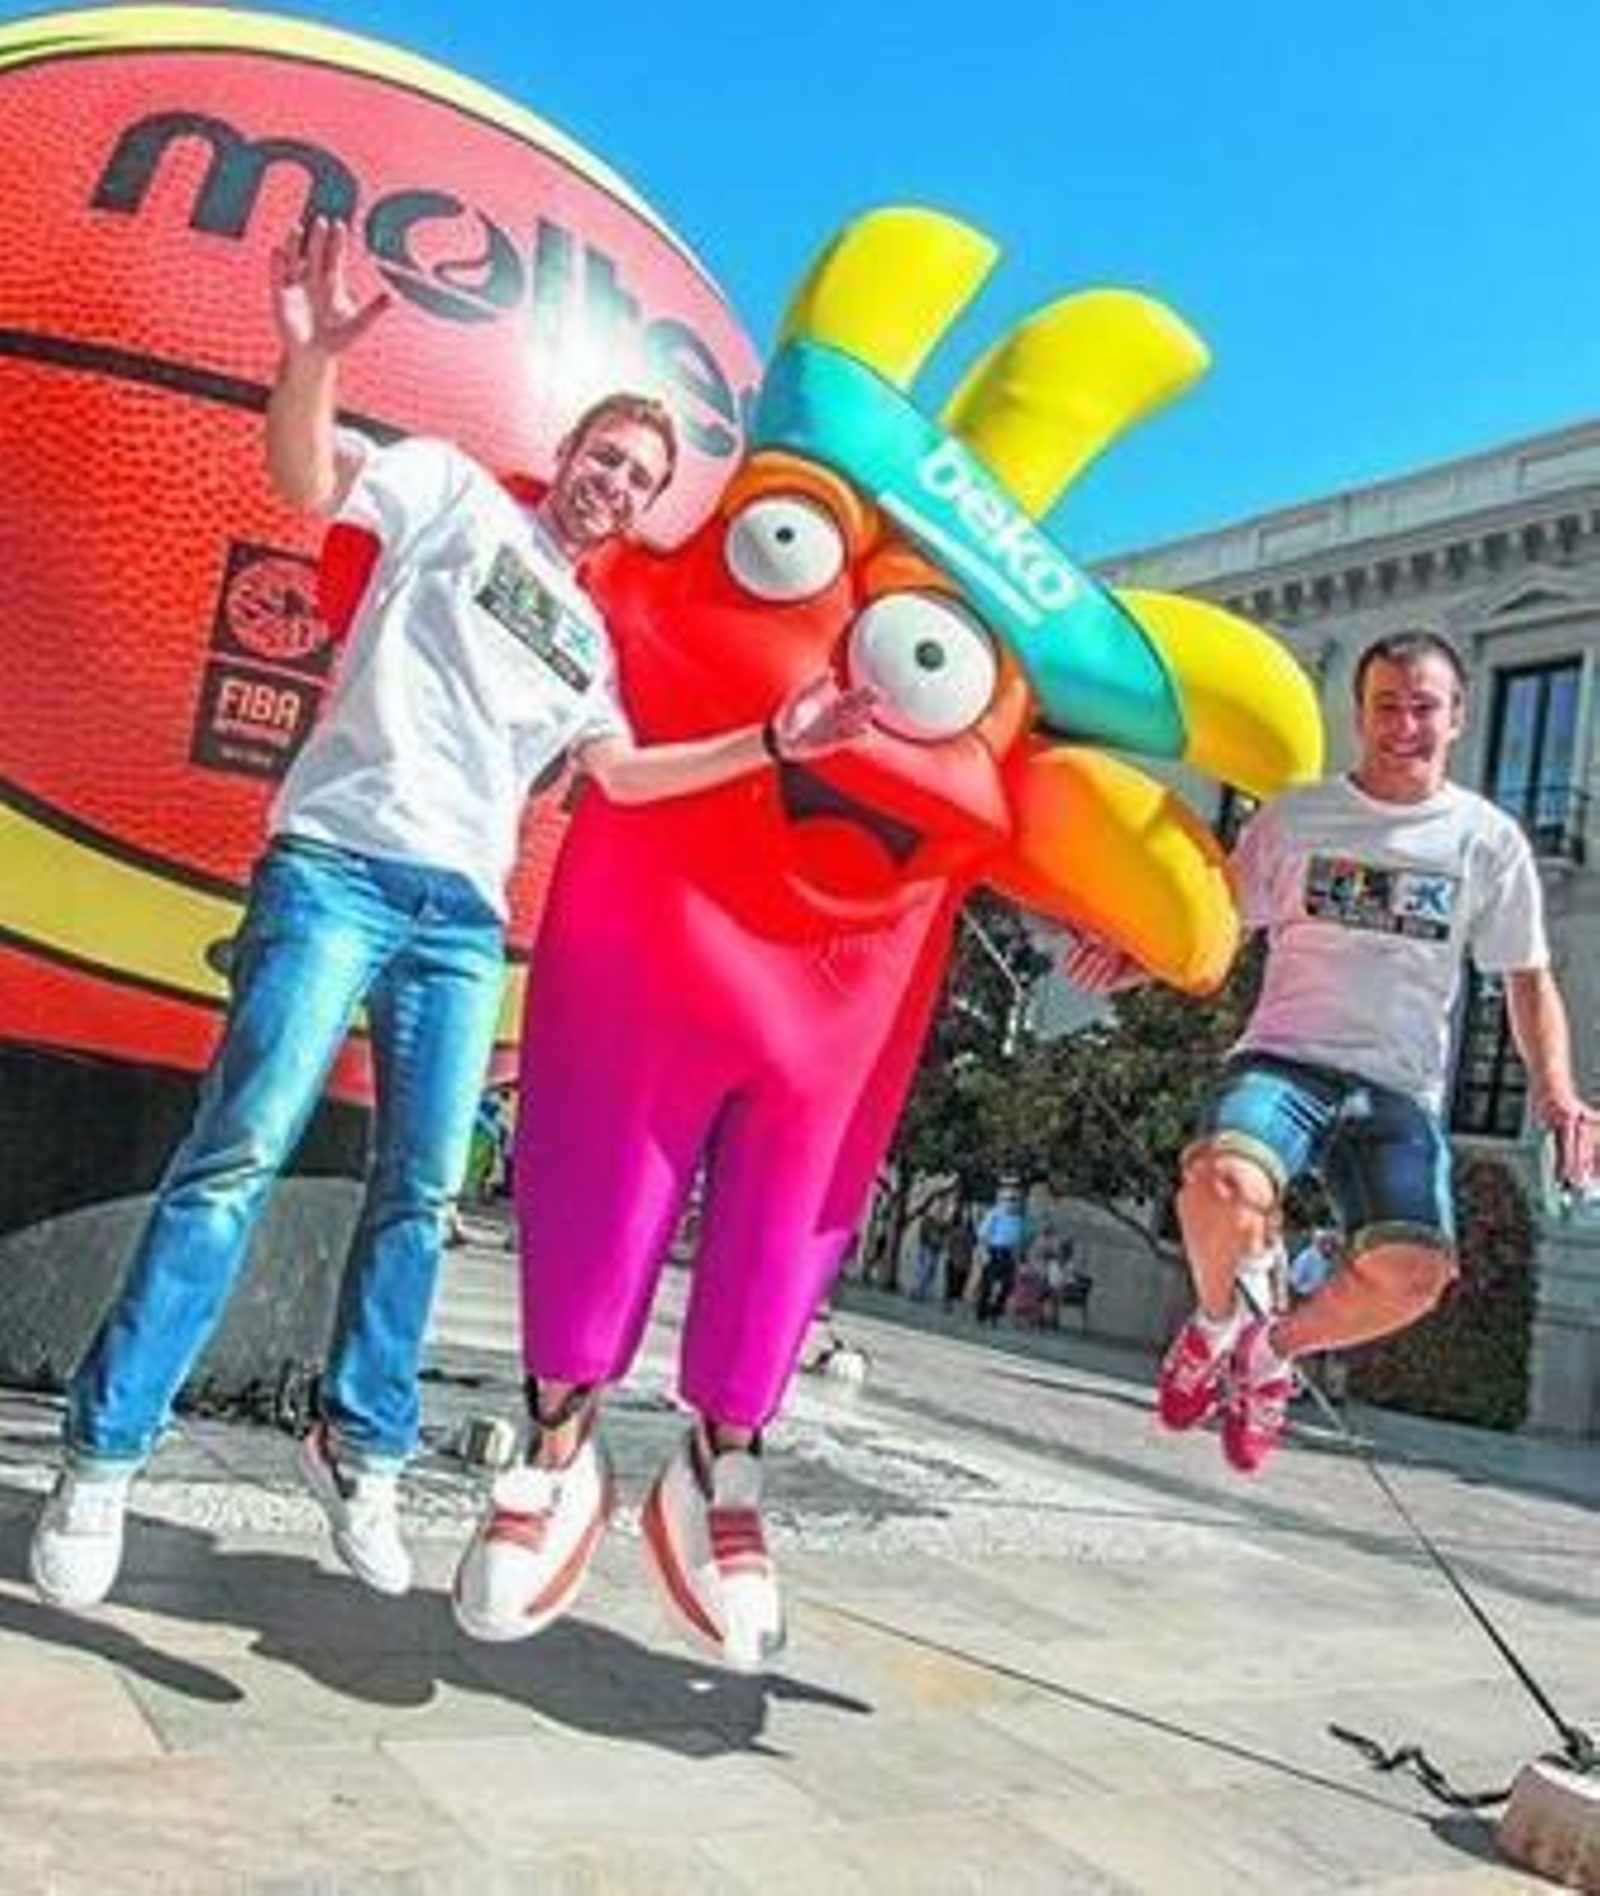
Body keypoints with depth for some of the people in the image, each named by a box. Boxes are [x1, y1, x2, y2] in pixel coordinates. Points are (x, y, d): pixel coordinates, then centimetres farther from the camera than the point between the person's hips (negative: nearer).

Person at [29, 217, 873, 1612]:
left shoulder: (588, 638, 26)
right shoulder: (456, 491, 9)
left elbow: (622, 774, 23)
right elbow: (308, 483, -6)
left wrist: (774, 743, 18)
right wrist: (312, 362, -26)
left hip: (465, 916, 6)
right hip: (339, 866, -6)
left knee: (420, 1195, 4)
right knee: (240, 1156, -12)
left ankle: (361, 1450, 17)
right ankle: (103, 1462, -4)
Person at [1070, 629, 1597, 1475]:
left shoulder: (1489, 840, 9)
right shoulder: (1295, 815, 8)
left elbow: (1528, 979, 13)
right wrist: (1133, 956, -8)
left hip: (1400, 1092, 1)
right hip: (1285, 1057, -1)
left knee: (1411, 1272, -25)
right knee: (1223, 1185, -34)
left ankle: (1274, 1346, 9)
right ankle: (1216, 1324, 2)